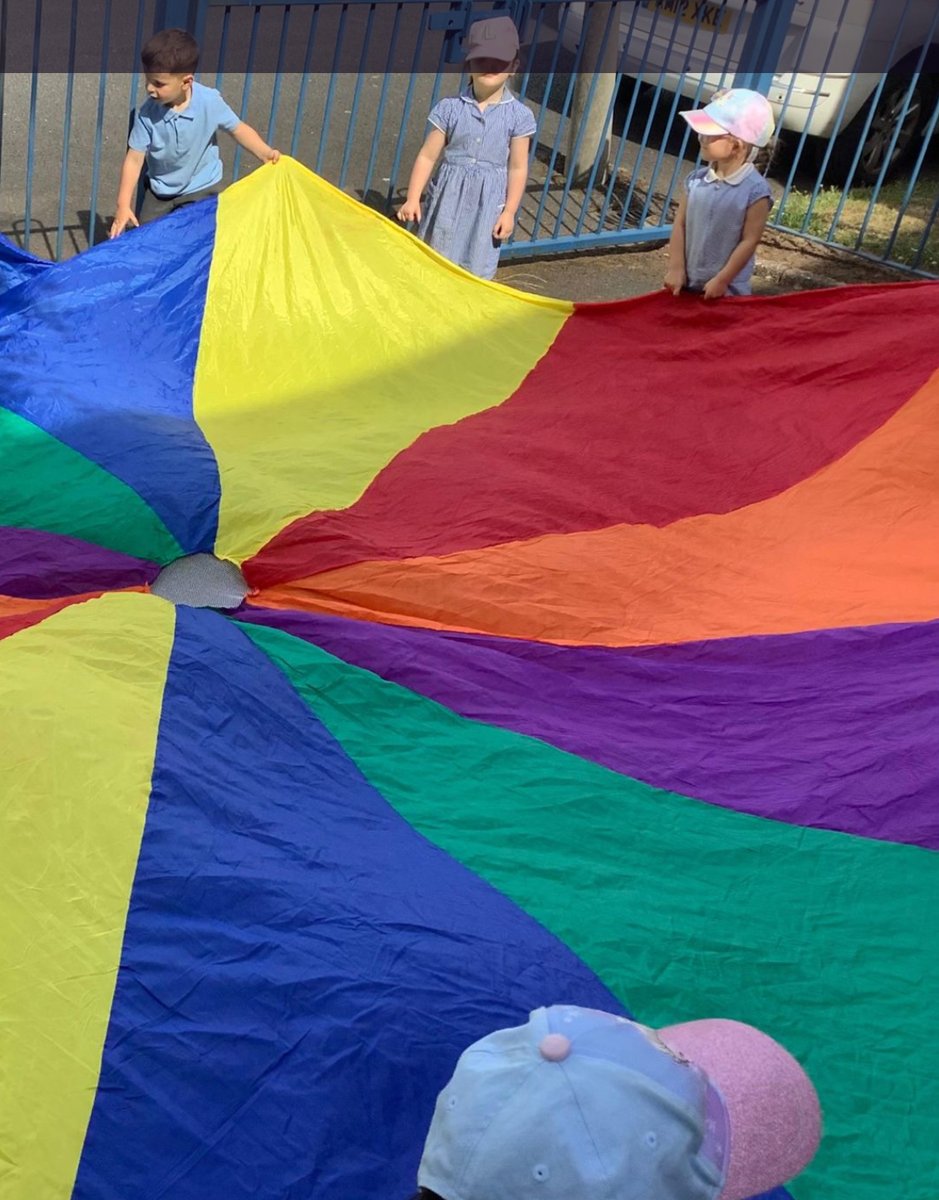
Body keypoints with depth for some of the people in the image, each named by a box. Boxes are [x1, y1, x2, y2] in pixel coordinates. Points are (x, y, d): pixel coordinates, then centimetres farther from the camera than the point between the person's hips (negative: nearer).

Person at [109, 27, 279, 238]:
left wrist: (266, 153, -22)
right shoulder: (147, 113, -19)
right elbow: (134, 159, -14)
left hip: (203, 190, -1)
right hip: (159, 193, 2)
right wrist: (123, 205, -19)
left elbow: (237, 128, -6)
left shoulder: (209, 102, -21)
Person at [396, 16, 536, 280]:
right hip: (449, 194, 1)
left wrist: (509, 212, -5)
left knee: (478, 266, 5)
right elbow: (427, 156, -2)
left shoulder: (519, 115, -5)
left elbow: (518, 168, -2)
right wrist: (412, 199, -5)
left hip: (488, 201, -1)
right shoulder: (450, 108, -4)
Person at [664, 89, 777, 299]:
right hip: (688, 282, 5)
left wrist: (721, 280, -15)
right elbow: (680, 225, 0)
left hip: (727, 289, -5)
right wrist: (676, 269, -5)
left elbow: (750, 241, -14)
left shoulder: (755, 191, -17)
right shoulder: (696, 179, -3)